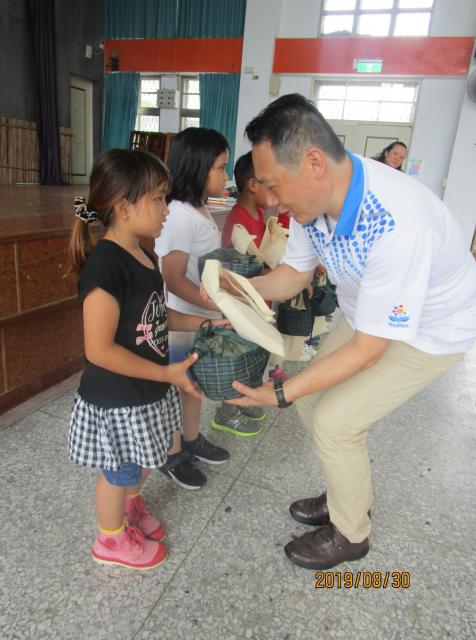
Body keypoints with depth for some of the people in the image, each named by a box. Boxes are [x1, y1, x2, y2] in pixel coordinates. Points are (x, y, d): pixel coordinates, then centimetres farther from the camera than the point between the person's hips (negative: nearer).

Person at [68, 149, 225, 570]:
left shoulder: (143, 256, 1)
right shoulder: (105, 266, -28)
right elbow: (99, 350, -28)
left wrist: (199, 323, 2)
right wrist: (168, 373, -23)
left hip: (148, 393, 8)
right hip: (117, 401, -8)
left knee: (145, 460, 28)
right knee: (121, 471, 16)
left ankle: (131, 507, 57)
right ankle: (112, 539, 45)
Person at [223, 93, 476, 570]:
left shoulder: (397, 226, -40)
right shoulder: (316, 196, -17)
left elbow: (367, 349, -31)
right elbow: (295, 272, -1)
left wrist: (282, 394, -28)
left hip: (428, 332, -7)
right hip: (368, 314, 7)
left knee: (334, 422, -9)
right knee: (313, 399, 8)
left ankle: (350, 533, 21)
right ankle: (349, 495, 35)